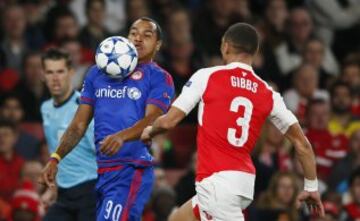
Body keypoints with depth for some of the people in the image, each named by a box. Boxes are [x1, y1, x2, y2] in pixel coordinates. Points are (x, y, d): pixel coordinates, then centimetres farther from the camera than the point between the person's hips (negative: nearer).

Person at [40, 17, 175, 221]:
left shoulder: (159, 78, 2)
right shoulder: (97, 73, 18)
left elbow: (152, 120, -15)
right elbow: (79, 124, 17)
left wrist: (122, 136, -34)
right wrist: (56, 158, 4)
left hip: (131, 171, -6)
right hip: (99, 171, 6)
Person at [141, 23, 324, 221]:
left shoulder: (207, 76, -4)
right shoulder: (268, 94, 9)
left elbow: (169, 121, -3)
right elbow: (301, 143, 9)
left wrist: (149, 131, 20)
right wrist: (311, 187, 20)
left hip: (215, 180, -6)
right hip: (244, 180, 6)